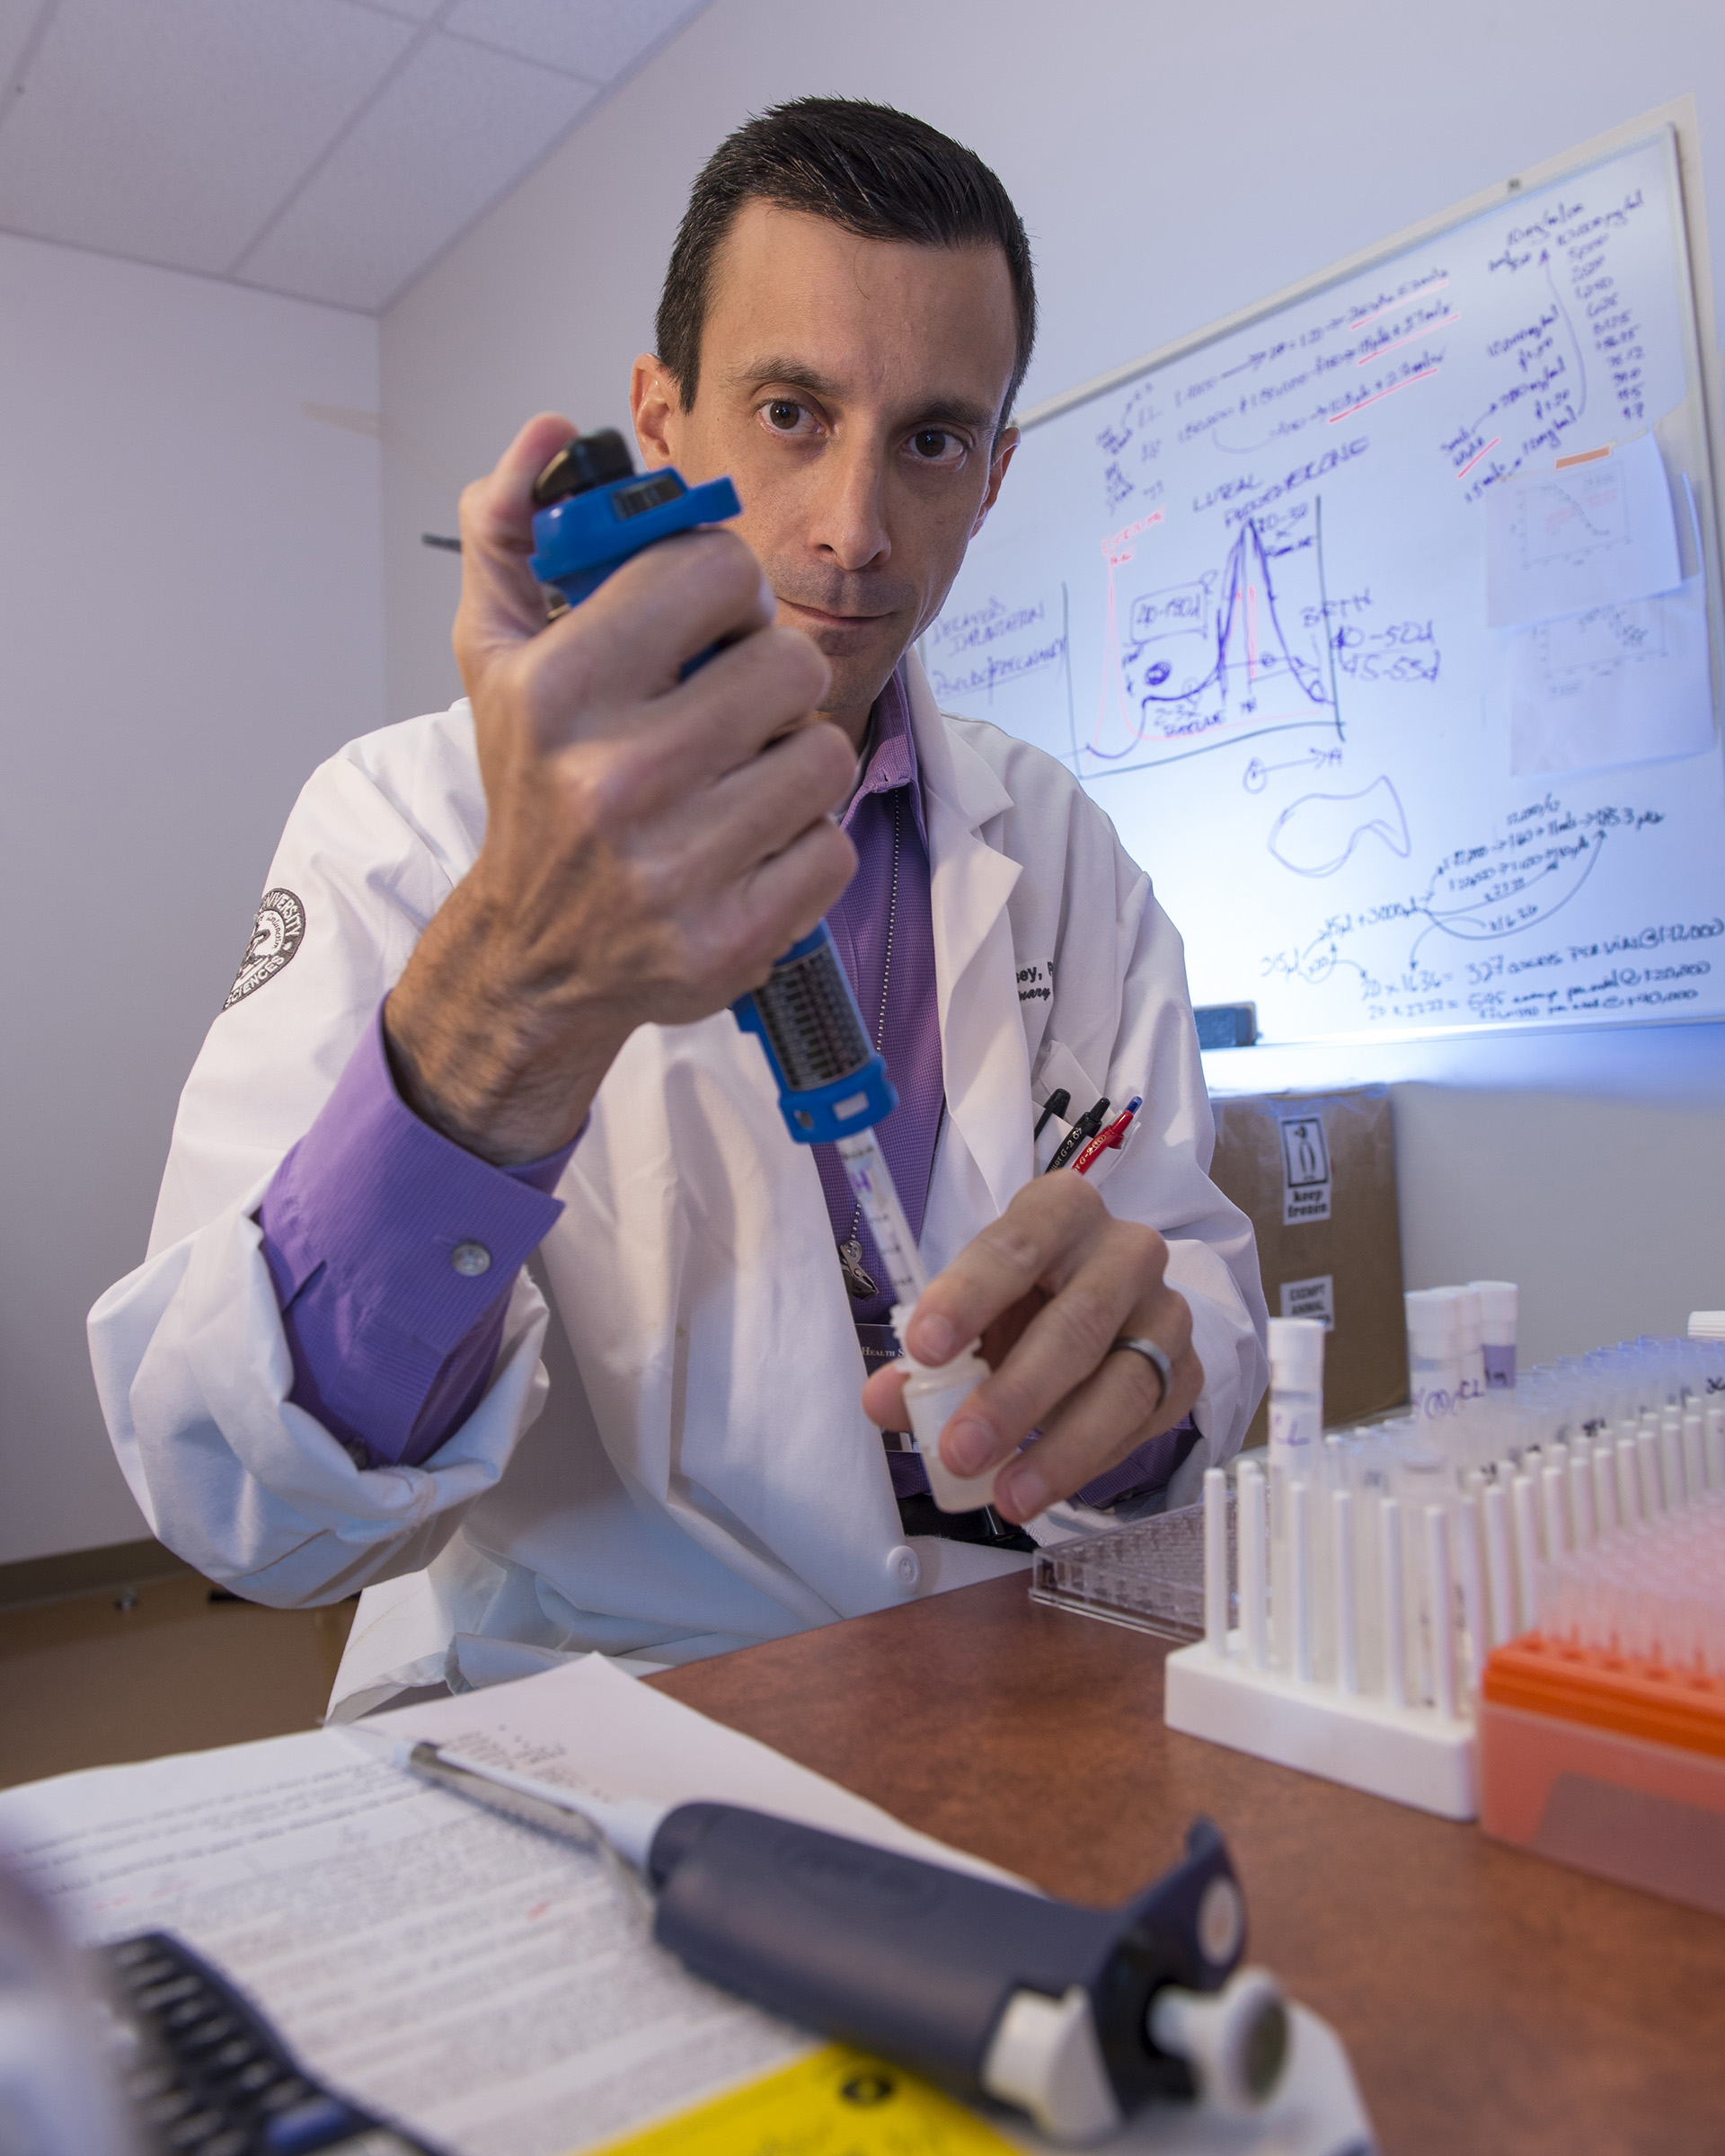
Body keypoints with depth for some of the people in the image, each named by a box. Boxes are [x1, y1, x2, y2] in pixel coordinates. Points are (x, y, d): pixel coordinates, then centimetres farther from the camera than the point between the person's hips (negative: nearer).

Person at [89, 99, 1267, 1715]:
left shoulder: (1058, 849, 3)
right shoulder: (410, 818, -8)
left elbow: (1204, 1284, 3)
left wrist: (1135, 1360, -20)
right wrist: (510, 1009, -34)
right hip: (557, 1735, -3)